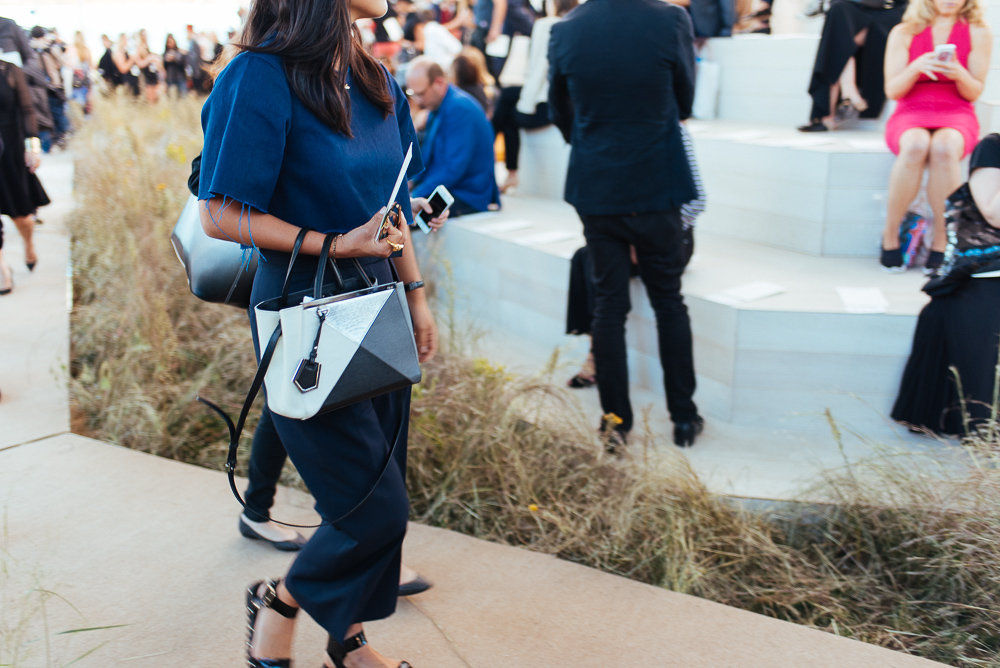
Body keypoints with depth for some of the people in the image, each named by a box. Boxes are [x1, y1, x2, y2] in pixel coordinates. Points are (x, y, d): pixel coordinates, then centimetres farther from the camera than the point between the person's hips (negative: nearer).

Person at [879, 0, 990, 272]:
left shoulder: (978, 34, 7)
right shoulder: (903, 33, 7)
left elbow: (974, 93, 5)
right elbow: (892, 91, 2)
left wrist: (959, 73, -17)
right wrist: (916, 67, -17)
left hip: (956, 116, 0)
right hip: (910, 116, 0)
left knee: (944, 147, -38)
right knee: (915, 145, -38)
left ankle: (941, 240, -26)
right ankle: (890, 236, -24)